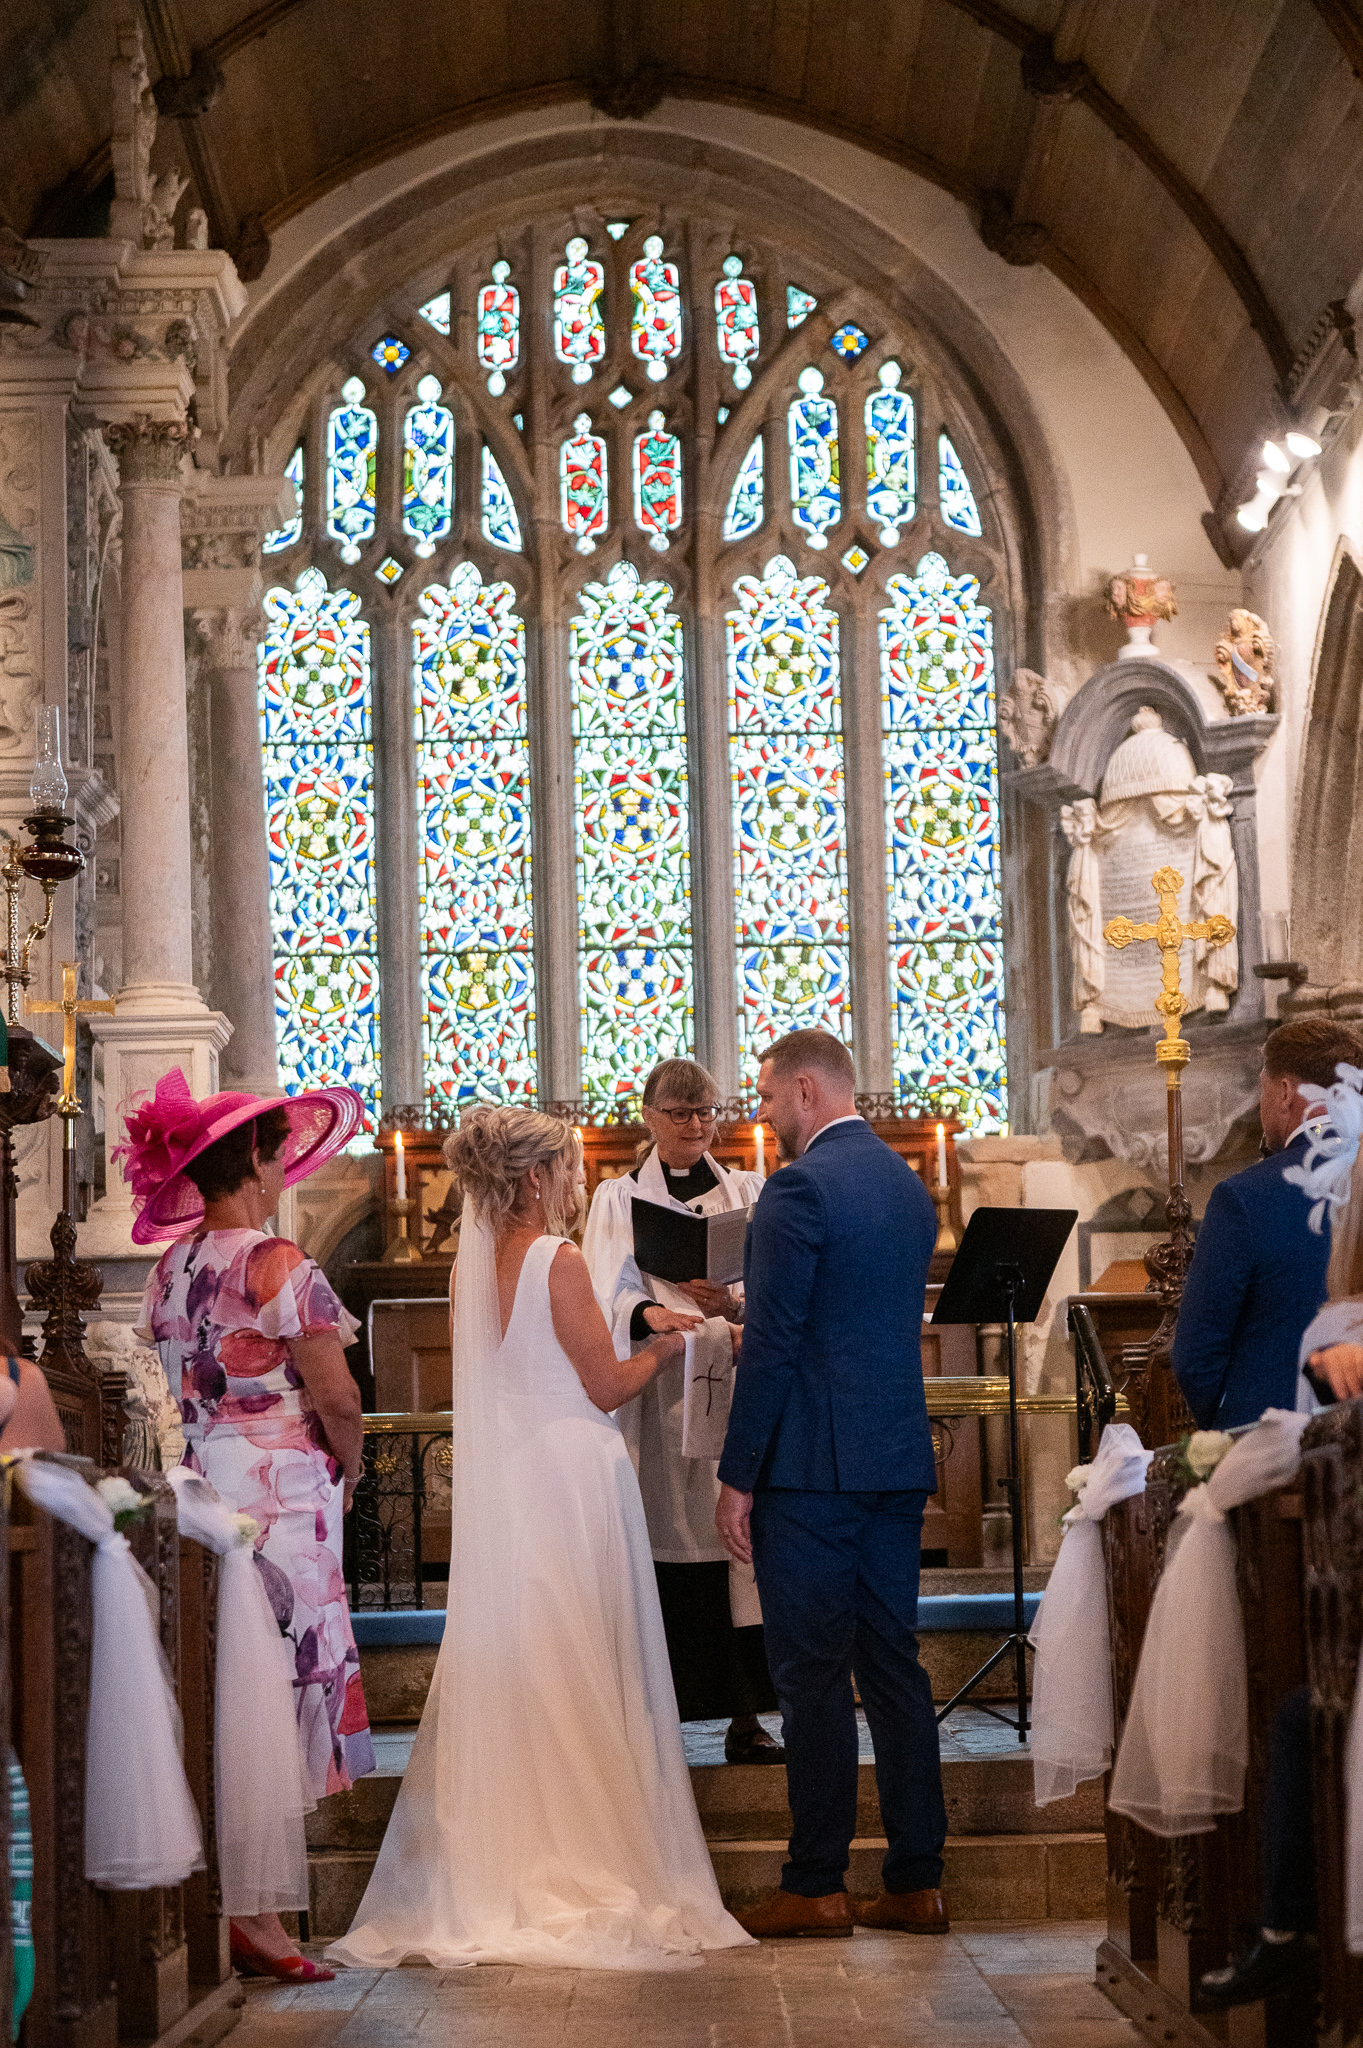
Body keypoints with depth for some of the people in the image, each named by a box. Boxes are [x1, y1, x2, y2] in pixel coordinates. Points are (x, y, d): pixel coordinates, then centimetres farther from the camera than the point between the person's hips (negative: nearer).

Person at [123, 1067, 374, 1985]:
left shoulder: (172, 1267, 10)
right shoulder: (276, 1264, -14)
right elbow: (338, 1402, -13)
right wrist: (348, 1470, 6)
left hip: (203, 1486, 8)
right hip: (282, 1493, -8)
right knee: (282, 1697, -3)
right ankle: (256, 1916, -1)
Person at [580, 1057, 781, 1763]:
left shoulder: (748, 1193, 15)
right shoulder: (618, 1199, 10)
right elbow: (610, 1295, -5)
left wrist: (736, 1303, -18)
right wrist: (651, 1315, -26)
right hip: (656, 1398, -1)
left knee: (739, 1544, -3)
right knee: (663, 1553, -5)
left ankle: (745, 1719, 2)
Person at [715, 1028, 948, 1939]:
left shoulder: (801, 1188, -13)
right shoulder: (909, 1183, 14)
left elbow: (772, 1343, -15)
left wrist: (738, 1476, -12)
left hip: (814, 1462, -8)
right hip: (901, 1457, 8)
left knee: (814, 1673, -2)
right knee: (893, 1661, 11)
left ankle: (816, 1887, 3)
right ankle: (918, 1880, 14)